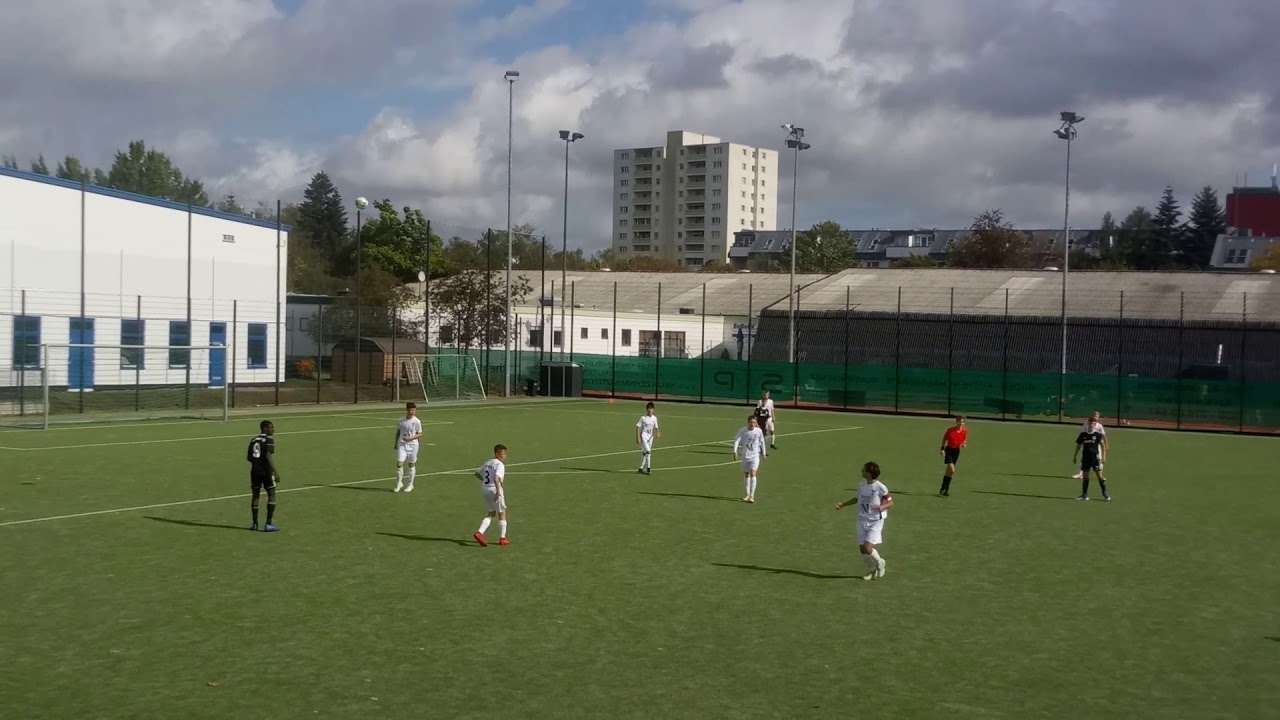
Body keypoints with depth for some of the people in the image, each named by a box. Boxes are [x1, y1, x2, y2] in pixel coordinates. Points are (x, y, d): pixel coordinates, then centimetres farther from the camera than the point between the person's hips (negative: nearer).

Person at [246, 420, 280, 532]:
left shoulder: (253, 440, 12)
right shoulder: (269, 440, -8)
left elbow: (249, 457, 12)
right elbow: (268, 456, -19)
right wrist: (275, 472, -19)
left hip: (255, 471, 6)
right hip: (266, 471, -6)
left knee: (256, 495, 14)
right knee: (271, 495, 2)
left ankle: (254, 523, 18)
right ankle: (269, 524, -3)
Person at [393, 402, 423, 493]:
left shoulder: (417, 421, -7)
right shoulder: (401, 420, 2)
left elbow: (420, 434, -4)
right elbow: (398, 432, 14)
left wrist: (411, 438, -19)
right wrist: (396, 443, 13)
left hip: (412, 445, -2)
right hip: (402, 444, 2)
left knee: (411, 465, 7)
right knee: (399, 463, -7)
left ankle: (410, 485, 20)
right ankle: (399, 483, 10)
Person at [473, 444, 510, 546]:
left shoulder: (487, 462, 12)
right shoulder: (500, 465, -14)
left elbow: (477, 473, 22)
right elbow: (496, 478, -29)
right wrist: (498, 491, -28)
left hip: (485, 489, 8)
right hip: (494, 489, -8)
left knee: (491, 513, 18)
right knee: (502, 513, 8)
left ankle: (479, 532, -1)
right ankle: (502, 538, 13)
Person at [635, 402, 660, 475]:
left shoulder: (654, 418, 4)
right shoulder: (643, 418, -9)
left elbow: (655, 428, 13)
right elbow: (638, 427, -8)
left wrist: (657, 433, -9)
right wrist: (638, 438, -13)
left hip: (650, 437, 5)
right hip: (643, 436, -5)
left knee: (645, 453, 11)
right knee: (648, 451, -19)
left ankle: (641, 468, 21)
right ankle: (648, 468, -12)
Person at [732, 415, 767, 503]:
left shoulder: (758, 431, -5)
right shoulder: (742, 431, -8)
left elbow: (762, 442, 9)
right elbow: (736, 441, -13)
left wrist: (763, 453, 16)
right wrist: (735, 451, -25)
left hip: (755, 456, -2)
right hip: (745, 456, 2)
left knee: (752, 474, -16)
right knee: (746, 475, 11)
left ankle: (752, 496, -15)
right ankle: (747, 494, 27)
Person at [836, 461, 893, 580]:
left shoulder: (880, 487, -15)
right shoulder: (862, 486, 4)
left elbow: (891, 502, -9)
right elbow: (857, 498, 23)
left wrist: (882, 507, -28)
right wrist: (843, 504, 18)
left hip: (875, 522, -6)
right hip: (862, 520, 6)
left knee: (867, 548, -17)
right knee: (862, 549, 4)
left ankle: (879, 563, 14)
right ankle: (873, 570, 29)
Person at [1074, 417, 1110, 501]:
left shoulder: (1098, 434, -3)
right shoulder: (1083, 434, 5)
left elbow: (1103, 445, -2)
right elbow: (1078, 445, 12)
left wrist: (1103, 456, -8)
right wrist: (1075, 456, 13)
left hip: (1095, 457, -3)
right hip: (1085, 457, 3)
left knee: (1099, 475, -4)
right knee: (1085, 475, 4)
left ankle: (1105, 494, 5)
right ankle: (1084, 494, 11)